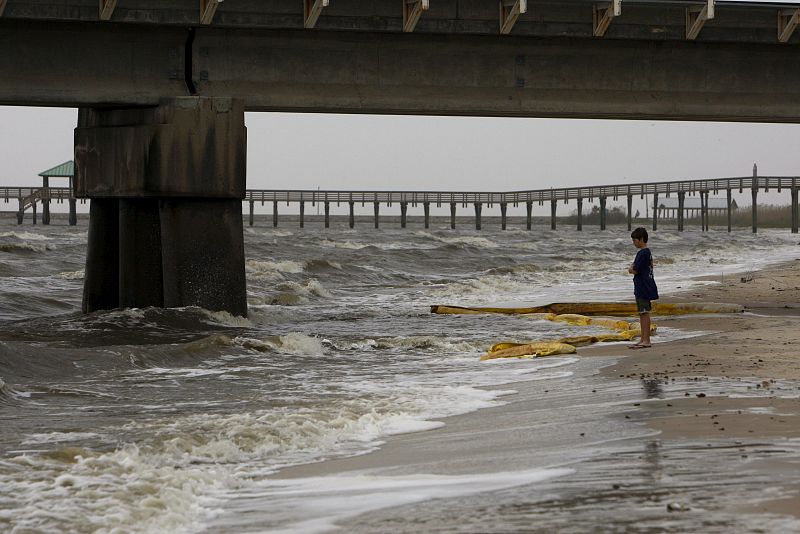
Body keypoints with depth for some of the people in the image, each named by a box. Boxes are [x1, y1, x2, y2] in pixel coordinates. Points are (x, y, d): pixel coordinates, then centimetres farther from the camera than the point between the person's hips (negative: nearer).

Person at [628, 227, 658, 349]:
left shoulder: (642, 253, -17)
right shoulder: (647, 252, 15)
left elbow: (634, 270, -18)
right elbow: (633, 268, 19)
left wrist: (631, 268, 1)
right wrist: (633, 268, 0)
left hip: (643, 288, -10)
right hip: (642, 288, 10)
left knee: (644, 313, -8)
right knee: (642, 313, 14)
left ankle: (646, 340, -7)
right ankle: (643, 339, 20)